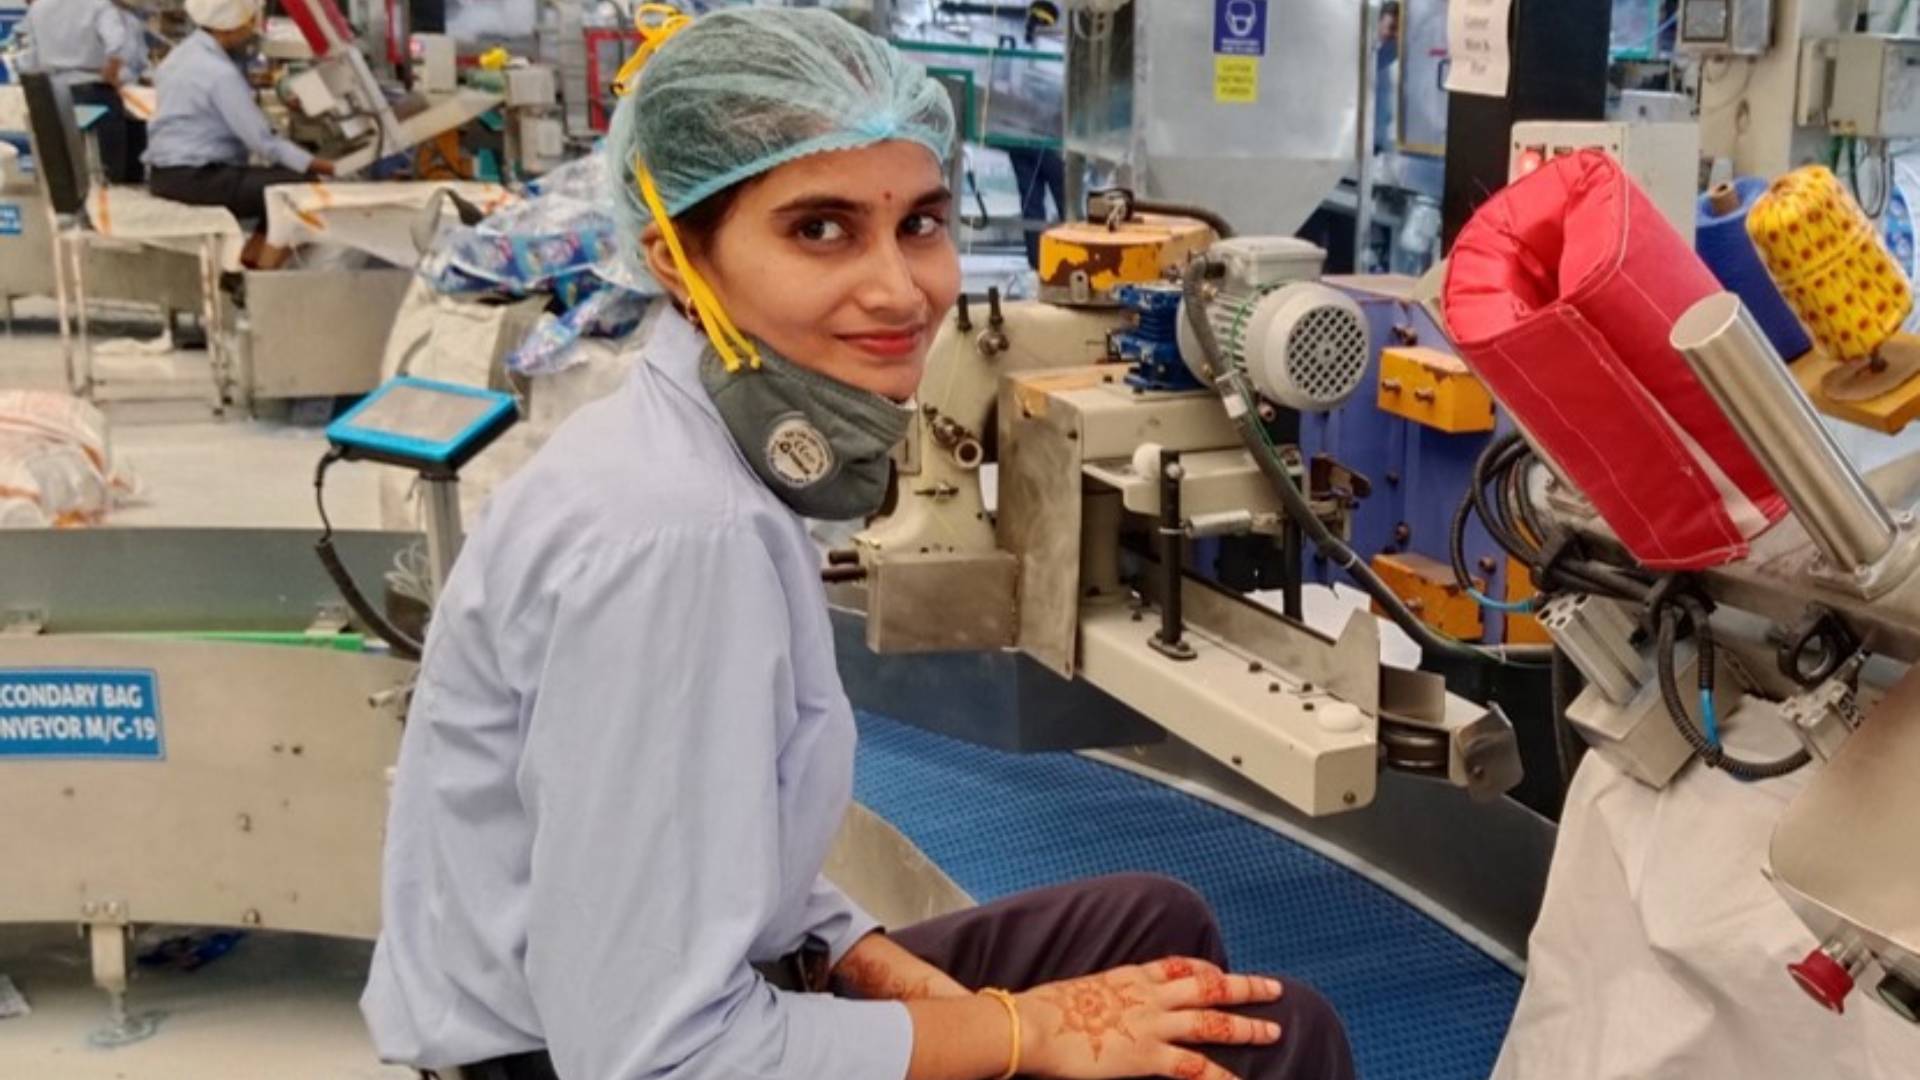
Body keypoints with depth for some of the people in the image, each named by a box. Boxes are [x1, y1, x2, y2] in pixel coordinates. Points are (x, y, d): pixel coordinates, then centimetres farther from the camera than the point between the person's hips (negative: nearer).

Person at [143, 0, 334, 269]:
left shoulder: (184, 53, 13)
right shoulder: (220, 73, -18)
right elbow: (263, 142, -20)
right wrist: (326, 168, -17)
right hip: (195, 178, -10)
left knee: (282, 179, 17)